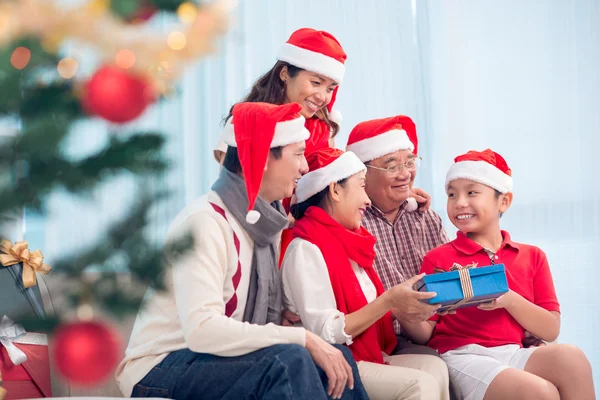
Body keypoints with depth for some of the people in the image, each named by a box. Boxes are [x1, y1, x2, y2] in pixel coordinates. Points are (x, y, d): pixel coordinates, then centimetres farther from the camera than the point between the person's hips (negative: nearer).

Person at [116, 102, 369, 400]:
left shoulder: (262, 221, 5)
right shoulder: (205, 222, -20)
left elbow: (263, 313, 2)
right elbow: (201, 329, -31)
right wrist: (302, 338, -29)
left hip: (213, 358, 8)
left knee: (336, 357, -8)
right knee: (288, 360, -29)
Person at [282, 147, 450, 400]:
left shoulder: (346, 242, 15)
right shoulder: (306, 248, -13)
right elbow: (326, 334, -21)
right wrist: (389, 300, -20)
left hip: (365, 356, 8)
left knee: (435, 367, -12)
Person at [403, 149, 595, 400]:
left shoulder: (532, 257, 14)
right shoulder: (438, 259, 6)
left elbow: (551, 330, 4)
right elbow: (425, 333, 1)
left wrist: (509, 299, -12)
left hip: (514, 354, 4)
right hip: (465, 358, -4)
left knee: (570, 357, -26)